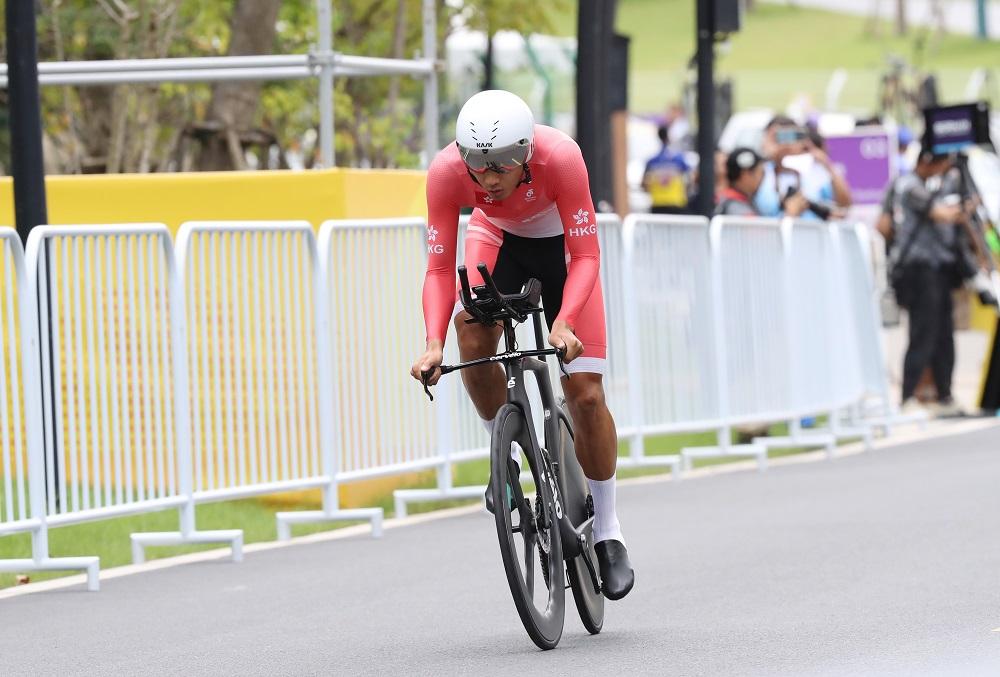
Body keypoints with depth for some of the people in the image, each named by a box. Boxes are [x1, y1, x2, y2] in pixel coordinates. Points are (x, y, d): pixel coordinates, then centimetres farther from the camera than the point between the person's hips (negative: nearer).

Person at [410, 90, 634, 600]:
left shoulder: (559, 157, -39)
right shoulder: (447, 172, -33)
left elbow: (586, 255, -32)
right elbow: (439, 268, -28)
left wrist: (564, 322, -48)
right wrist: (433, 342, -43)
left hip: (560, 243, -1)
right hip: (497, 236, 1)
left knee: (585, 394, -8)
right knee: (472, 329, -31)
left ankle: (607, 535, 9)